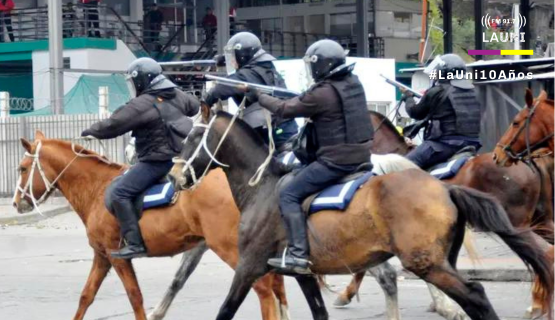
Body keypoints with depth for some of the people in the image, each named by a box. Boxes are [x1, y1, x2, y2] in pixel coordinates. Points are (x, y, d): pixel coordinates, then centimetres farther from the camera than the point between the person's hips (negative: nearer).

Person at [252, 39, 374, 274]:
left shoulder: (322, 93, -17)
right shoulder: (354, 84, 8)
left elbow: (285, 109, -9)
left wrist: (258, 97, 4)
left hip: (336, 161, -9)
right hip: (362, 156, 9)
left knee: (289, 195, -6)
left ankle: (298, 255, -15)